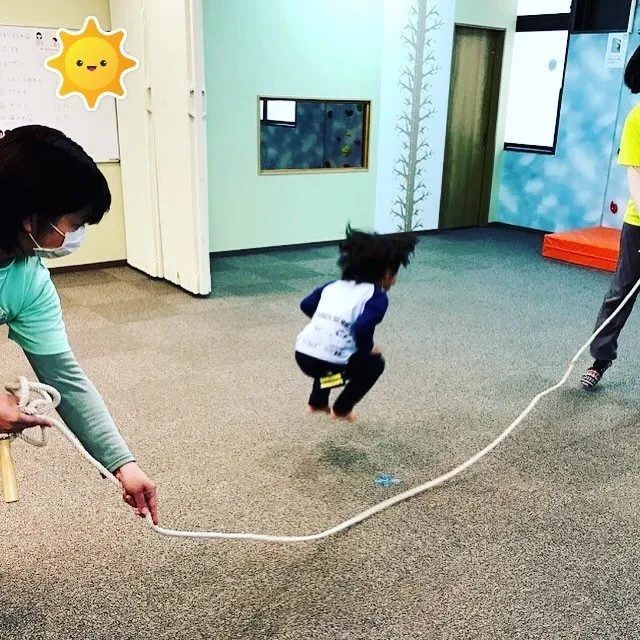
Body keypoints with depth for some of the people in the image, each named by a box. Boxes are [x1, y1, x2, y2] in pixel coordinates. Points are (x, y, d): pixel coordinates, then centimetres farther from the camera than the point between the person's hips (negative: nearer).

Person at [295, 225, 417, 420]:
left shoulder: (335, 285, 15)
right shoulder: (377, 297, -4)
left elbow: (306, 305, 17)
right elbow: (363, 328, -20)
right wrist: (367, 349, 0)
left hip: (302, 355, 7)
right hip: (327, 363, -6)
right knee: (375, 363, 21)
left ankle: (317, 402, 41)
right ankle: (341, 409, 22)